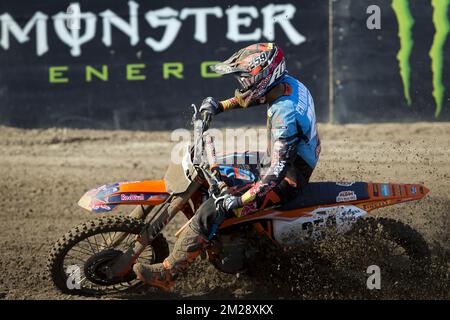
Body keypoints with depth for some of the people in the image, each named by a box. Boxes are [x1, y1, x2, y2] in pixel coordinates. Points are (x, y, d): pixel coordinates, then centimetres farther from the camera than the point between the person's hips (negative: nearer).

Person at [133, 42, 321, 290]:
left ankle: (167, 273, -15)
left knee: (212, 211, -19)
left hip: (286, 179, -10)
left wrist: (240, 201, -41)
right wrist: (219, 106, 6)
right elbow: (251, 97, 19)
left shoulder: (285, 115, -32)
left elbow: (278, 170, -37)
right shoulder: (287, 84, -4)